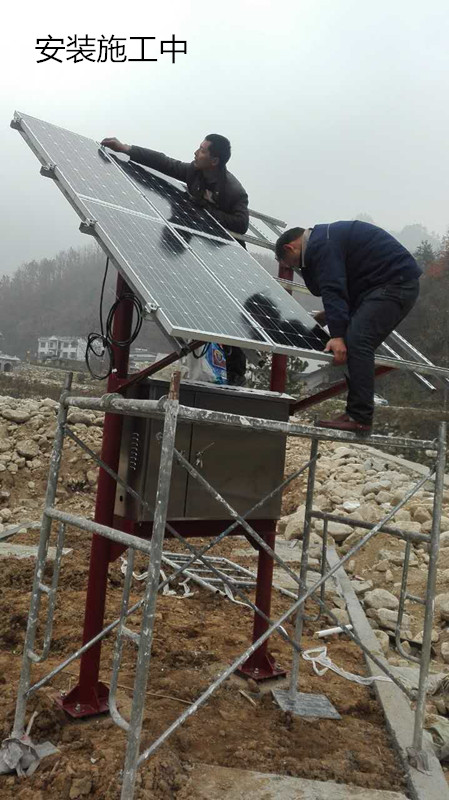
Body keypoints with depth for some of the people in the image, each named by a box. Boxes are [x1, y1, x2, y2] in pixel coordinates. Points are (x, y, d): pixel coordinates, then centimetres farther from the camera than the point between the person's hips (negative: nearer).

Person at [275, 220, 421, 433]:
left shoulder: (321, 245, -13)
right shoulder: (324, 238, 21)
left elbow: (333, 290, -23)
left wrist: (337, 335, -28)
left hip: (395, 283, -11)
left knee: (357, 343, -20)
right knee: (357, 344, 7)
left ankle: (359, 418, -22)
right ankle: (356, 413, 8)